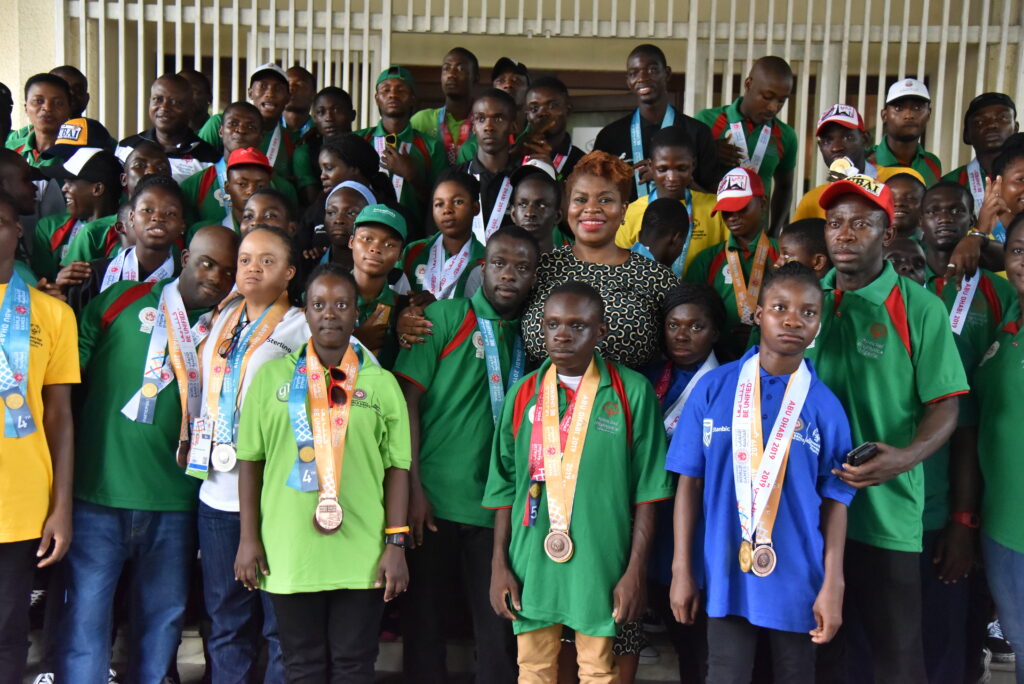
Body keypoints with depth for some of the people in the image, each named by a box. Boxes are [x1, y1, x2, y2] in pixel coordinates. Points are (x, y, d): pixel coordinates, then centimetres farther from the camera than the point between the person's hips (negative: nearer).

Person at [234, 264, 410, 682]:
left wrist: (396, 545, -3)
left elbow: (397, 468, 2)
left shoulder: (381, 383, 3)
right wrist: (249, 538, 2)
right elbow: (250, 461, 5)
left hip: (362, 555, 0)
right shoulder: (272, 377, 4)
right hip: (289, 553, 0)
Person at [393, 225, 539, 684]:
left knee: (498, 624, 7)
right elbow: (407, 398, -7)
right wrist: (413, 487, -14)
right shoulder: (444, 318, -1)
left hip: (497, 505, 3)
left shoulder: (529, 335, 10)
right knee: (424, 616, 8)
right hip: (434, 499, -3)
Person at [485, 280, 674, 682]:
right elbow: (504, 487, 8)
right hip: (532, 566, 3)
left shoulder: (632, 392, -4)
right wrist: (499, 565, 5)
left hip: (601, 567, -2)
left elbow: (647, 490, -3)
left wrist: (636, 571, -5)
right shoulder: (523, 394, 5)